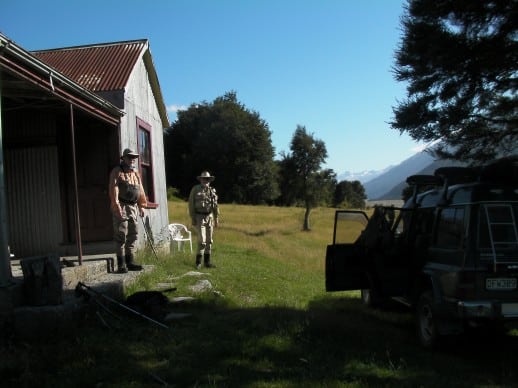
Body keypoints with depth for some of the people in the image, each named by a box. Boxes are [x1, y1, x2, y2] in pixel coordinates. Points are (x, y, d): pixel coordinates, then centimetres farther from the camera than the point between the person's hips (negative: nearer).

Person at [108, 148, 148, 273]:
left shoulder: (136, 173, 18)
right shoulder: (117, 172, -3)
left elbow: (140, 190, 20)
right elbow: (114, 189, -13)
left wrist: (142, 206, 16)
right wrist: (116, 206, -21)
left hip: (133, 207, 7)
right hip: (121, 207, -7)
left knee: (133, 235, 9)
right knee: (121, 236, -7)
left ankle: (130, 262, 17)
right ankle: (121, 264, -4)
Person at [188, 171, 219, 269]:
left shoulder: (212, 191, 9)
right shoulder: (195, 189, -4)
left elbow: (215, 206, 14)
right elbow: (191, 205, -5)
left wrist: (216, 219, 11)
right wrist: (193, 218, -9)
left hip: (209, 217, 5)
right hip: (199, 217, -5)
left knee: (209, 240, 8)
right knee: (202, 240, -11)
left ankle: (207, 261, 16)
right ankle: (198, 262, -1)